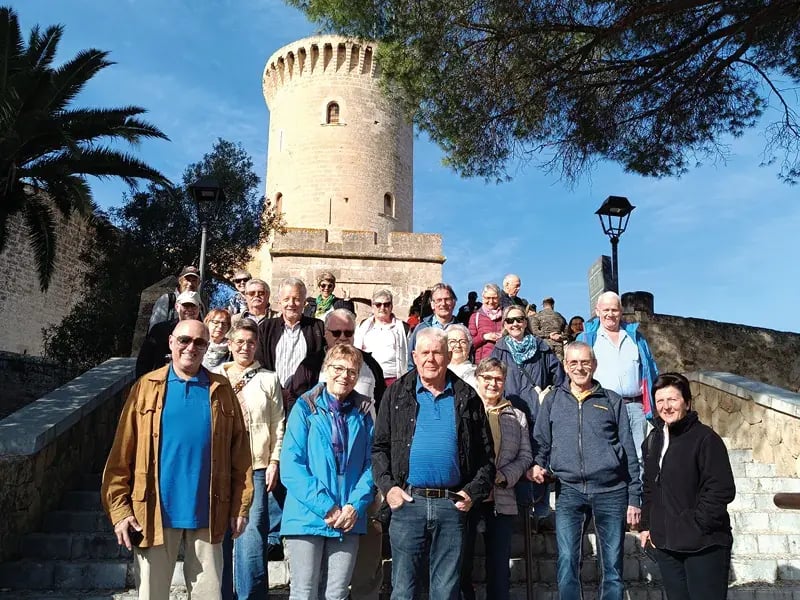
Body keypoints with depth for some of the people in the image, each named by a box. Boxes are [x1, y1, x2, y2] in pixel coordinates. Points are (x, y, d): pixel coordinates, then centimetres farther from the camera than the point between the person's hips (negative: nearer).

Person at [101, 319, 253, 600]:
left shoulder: (220, 389, 4)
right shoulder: (147, 387, 2)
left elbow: (239, 451, 3)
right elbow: (121, 454, -1)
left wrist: (240, 505, -2)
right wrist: (119, 509, -7)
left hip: (207, 513, 1)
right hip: (156, 512, 0)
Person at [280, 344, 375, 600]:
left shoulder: (363, 413, 7)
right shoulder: (305, 408, -3)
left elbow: (370, 464, 5)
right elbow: (290, 466, -9)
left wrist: (355, 505, -9)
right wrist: (325, 506, -15)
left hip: (349, 520, 3)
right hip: (308, 517, -3)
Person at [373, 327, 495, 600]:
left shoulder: (467, 398, 7)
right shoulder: (397, 394, 6)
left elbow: (486, 454, 10)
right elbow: (379, 447, 6)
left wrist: (474, 492, 0)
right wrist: (388, 486, -6)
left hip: (452, 505, 1)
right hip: (408, 502, -1)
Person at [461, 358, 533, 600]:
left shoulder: (516, 416, 12)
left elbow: (526, 456, 7)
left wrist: (502, 476, -10)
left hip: (502, 501, 2)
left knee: (499, 566, 9)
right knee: (462, 562, 6)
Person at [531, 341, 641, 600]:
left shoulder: (612, 401, 9)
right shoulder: (553, 399, 11)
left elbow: (629, 452, 8)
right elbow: (541, 441, 16)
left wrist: (634, 497, 4)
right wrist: (537, 463, -5)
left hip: (611, 491, 0)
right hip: (569, 491, 0)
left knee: (613, 567, 5)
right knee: (567, 563, -7)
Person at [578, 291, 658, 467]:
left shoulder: (636, 337, 18)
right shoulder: (586, 338, 10)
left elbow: (651, 371, 19)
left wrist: (652, 405, 10)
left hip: (635, 406, 2)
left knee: (638, 457, 0)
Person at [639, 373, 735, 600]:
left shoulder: (705, 438, -11)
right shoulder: (653, 440, 11)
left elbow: (722, 490, -15)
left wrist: (695, 525, -15)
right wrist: (646, 525, 12)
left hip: (704, 546, -6)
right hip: (665, 546, 6)